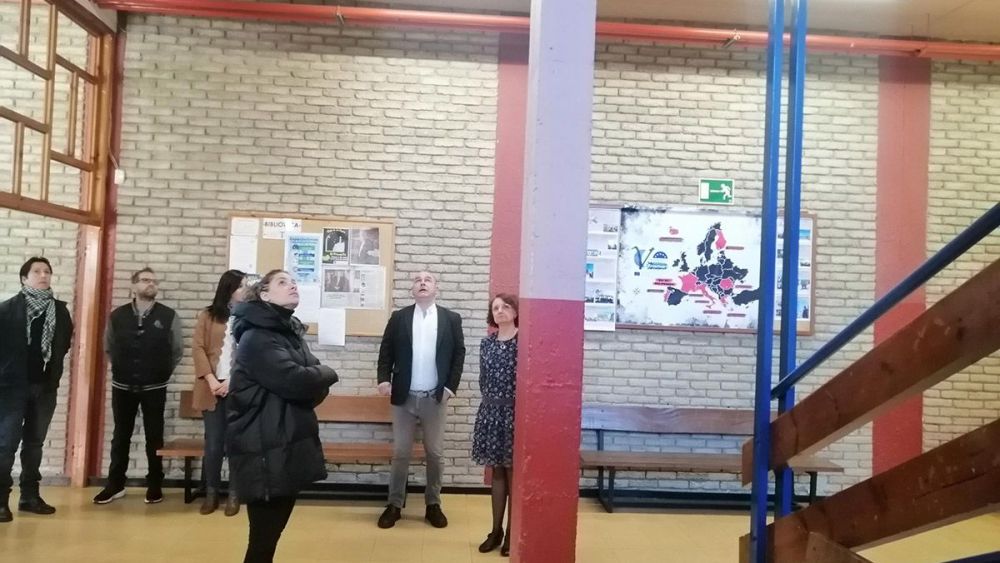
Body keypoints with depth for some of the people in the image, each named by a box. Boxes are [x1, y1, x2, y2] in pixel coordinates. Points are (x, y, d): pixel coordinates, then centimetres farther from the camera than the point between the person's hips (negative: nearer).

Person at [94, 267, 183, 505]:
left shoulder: (169, 316, -5)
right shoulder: (117, 315, 1)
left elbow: (178, 350, 4)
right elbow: (108, 347, 14)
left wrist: (162, 372, 5)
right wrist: (122, 368, 11)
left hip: (154, 388, -2)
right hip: (122, 386, 2)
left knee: (154, 438, 5)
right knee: (120, 437, 10)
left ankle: (155, 485, 15)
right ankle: (115, 485, 21)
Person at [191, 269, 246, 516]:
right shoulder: (207, 315, 6)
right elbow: (198, 349, 1)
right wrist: (211, 380, -11)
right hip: (213, 389, 0)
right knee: (213, 444, 4)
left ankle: (234, 493, 14)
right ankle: (211, 492, 19)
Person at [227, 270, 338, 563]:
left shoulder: (291, 332, 14)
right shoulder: (256, 337, -13)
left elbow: (314, 388, 11)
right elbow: (295, 380, -24)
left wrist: (318, 381, -11)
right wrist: (327, 374, -6)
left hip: (290, 447, 8)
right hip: (264, 450, -8)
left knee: (275, 528, 16)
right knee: (263, 536, -2)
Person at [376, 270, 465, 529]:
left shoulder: (451, 319, 2)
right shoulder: (398, 318, 3)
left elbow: (459, 353, 2)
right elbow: (386, 351, 3)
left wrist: (451, 386, -5)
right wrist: (384, 379, -11)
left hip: (436, 397, 0)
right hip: (404, 396, 0)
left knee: (435, 454, 8)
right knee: (400, 453, 7)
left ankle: (433, 505, 21)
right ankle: (394, 505, 17)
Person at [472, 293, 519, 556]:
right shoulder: (487, 343, 7)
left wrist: (512, 403, -9)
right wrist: (491, 401, 9)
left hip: (515, 412, -5)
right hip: (491, 412, 5)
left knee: (513, 472, 3)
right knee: (497, 472, 12)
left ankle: (511, 532, 13)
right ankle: (496, 530, 21)